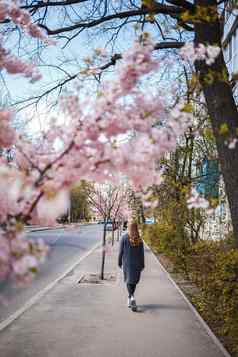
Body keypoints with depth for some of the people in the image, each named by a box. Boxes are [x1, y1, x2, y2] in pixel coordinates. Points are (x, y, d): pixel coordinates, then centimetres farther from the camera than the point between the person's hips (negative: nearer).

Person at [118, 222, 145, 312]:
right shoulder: (139, 239, -3)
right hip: (137, 263, 2)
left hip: (127, 262, -2)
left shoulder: (124, 238, -7)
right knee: (134, 280, 17)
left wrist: (119, 263, 7)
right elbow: (141, 253, -2)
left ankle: (132, 297, -19)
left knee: (129, 281, 2)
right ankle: (130, 297, 26)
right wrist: (142, 265, 5)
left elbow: (121, 251, -4)